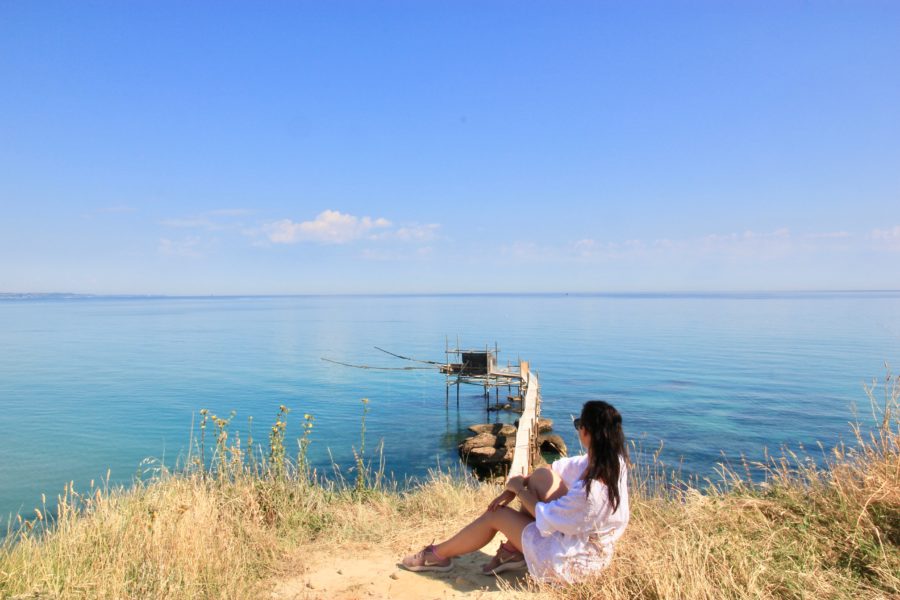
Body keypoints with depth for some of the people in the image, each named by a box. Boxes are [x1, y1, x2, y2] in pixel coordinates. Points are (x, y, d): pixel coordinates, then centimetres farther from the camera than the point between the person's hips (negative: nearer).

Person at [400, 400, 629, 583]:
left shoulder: (591, 490, -36)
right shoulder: (613, 460, -12)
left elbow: (545, 517, -21)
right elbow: (561, 470, -1)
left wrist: (519, 489, -5)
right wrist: (513, 489, -3)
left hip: (572, 561, -7)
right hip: (590, 541, 7)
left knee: (496, 514, 1)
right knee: (542, 476, 2)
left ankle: (438, 555, 23)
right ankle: (513, 550, 15)